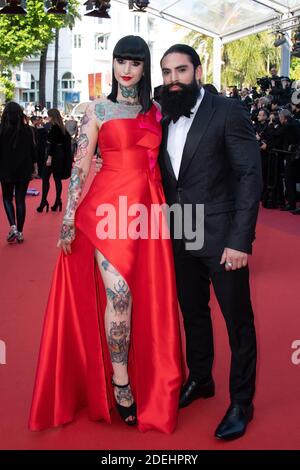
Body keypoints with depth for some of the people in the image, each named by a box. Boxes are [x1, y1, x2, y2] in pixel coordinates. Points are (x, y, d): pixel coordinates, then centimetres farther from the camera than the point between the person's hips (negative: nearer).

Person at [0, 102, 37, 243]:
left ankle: (13, 227, -7)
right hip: (24, 170, 1)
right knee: (20, 200, 8)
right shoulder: (27, 129, -4)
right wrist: (34, 166, 12)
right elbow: (32, 149, 1)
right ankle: (20, 233, 8)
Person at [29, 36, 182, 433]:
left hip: (149, 207, 4)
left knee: (150, 297, 5)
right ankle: (120, 383, 9)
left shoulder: (156, 111, 14)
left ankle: (149, 383, 22)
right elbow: (80, 166, -1)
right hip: (109, 206, -3)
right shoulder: (98, 109, 4)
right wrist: (68, 219, -7)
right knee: (119, 293, -7)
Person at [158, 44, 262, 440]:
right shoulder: (164, 119, 9)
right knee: (193, 313, 18)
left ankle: (241, 402, 21)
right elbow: (165, 179, 11)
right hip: (180, 240, 6)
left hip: (221, 238, -5)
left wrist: (240, 240, -18)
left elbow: (250, 176, -12)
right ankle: (200, 380, 37)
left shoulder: (228, 111, -7)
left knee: (238, 321, 5)